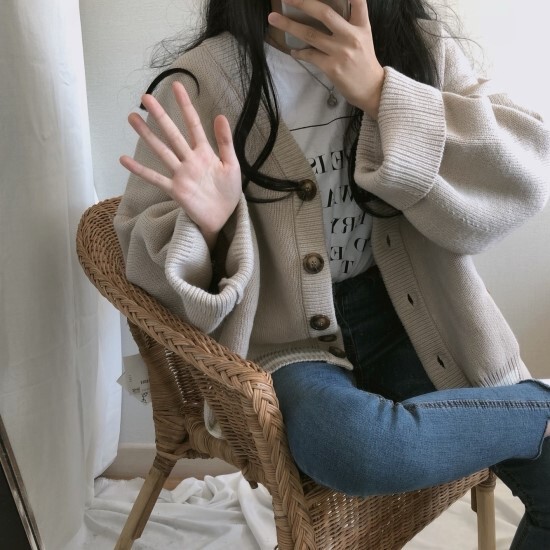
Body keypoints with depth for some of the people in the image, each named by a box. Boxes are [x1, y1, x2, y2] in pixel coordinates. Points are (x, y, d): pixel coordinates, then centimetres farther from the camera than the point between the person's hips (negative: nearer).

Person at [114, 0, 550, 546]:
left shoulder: (424, 49, -1)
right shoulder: (203, 83, -9)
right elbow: (145, 248, -3)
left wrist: (380, 93, -24)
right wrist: (207, 227, -27)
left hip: (407, 316, 3)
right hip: (288, 337, -2)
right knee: (347, 448, -34)